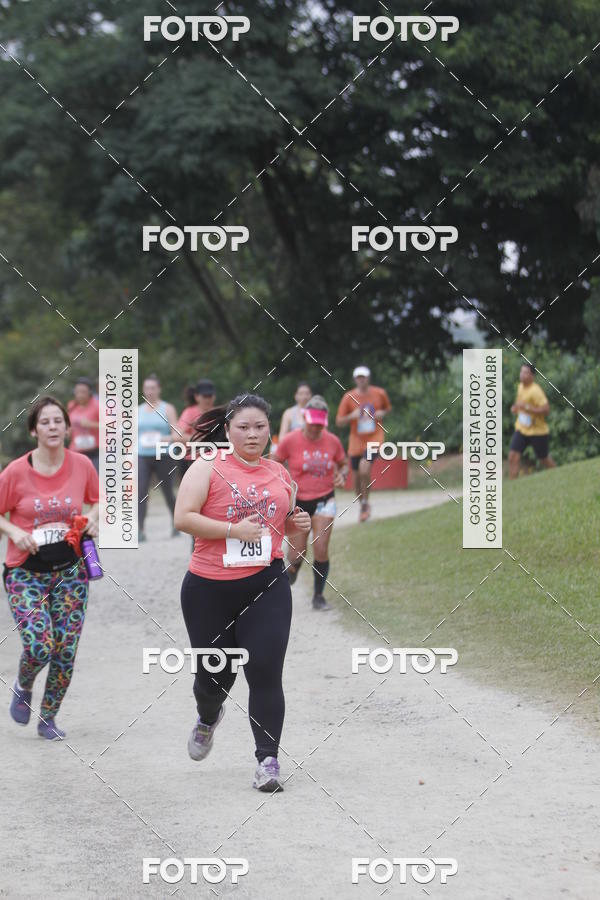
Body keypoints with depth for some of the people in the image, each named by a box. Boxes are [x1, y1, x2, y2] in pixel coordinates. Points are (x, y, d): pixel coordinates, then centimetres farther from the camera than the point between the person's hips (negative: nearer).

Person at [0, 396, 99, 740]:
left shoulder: (82, 465, -2)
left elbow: (98, 500, 16)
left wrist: (94, 518, -5)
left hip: (70, 569, 3)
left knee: (66, 649, 0)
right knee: (39, 646, -17)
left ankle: (49, 717, 21)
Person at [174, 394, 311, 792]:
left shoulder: (280, 474, 11)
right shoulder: (208, 466, -3)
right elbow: (183, 518, -12)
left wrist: (298, 523, 3)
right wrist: (234, 530, -19)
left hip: (266, 586, 2)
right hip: (209, 589, -2)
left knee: (266, 672, -10)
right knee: (215, 673, 11)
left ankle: (268, 760, -5)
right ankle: (208, 718, 47)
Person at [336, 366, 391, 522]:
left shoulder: (379, 393, 0)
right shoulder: (349, 397, -2)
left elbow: (388, 408, 20)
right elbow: (339, 422, 0)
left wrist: (382, 413, -3)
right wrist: (352, 416, -18)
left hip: (375, 437, -2)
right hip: (356, 440, 2)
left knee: (364, 468, -24)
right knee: (356, 476, 5)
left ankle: (365, 503, -6)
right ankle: (363, 507, 28)